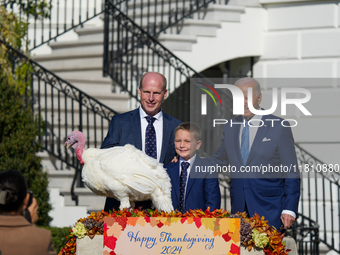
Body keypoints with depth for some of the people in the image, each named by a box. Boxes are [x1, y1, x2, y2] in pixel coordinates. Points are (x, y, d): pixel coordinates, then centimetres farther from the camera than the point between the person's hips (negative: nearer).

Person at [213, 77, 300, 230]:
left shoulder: (279, 126, -2)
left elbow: (291, 172, -2)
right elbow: (219, 160, 24)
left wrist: (289, 209, -10)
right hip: (238, 209, 4)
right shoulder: (230, 127, 11)